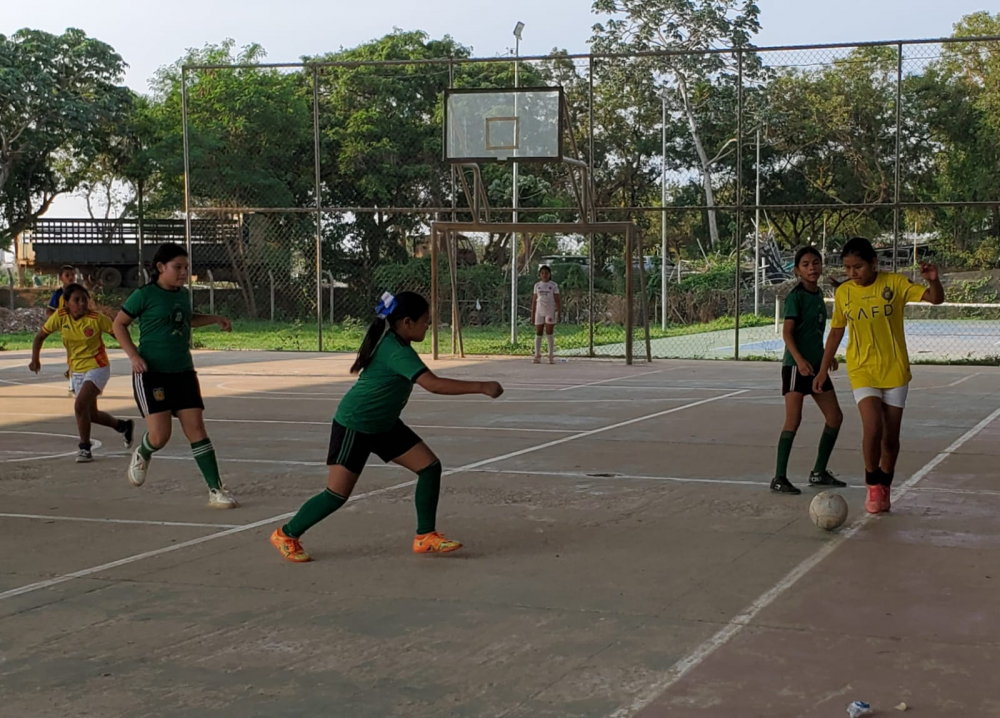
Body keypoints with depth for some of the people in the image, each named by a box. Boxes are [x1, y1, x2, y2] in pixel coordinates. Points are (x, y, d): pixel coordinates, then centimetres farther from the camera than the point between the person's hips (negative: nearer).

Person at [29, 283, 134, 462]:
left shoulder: (96, 319, -20)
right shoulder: (60, 317, -9)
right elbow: (41, 336, 1)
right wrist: (35, 358, -13)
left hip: (97, 368, -5)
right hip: (76, 371, 5)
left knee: (80, 406, -22)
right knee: (91, 414, 14)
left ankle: (85, 448, -5)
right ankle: (124, 426, 40)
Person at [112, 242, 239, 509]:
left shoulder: (184, 294, 9)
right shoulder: (144, 295, -9)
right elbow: (119, 324, -2)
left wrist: (215, 319, 17)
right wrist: (133, 355, -13)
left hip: (183, 372, 5)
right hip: (151, 374, -5)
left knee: (196, 429, -1)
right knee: (160, 435, -10)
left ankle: (216, 490, 1)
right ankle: (142, 455, 28)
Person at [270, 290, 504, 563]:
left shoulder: (395, 343, 0)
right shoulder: (396, 352, -29)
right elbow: (434, 384, -38)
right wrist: (482, 387, -37)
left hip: (384, 425, 9)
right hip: (354, 427, -9)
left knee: (430, 466, -2)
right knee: (337, 494, -4)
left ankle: (426, 537, 7)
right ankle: (286, 535, 17)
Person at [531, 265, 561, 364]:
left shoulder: (553, 285, 0)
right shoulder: (537, 285, 8)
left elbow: (558, 300, -2)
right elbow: (534, 301, 10)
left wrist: (559, 314, -9)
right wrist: (532, 315, 7)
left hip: (550, 312, -3)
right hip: (539, 312, 3)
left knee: (549, 334, -3)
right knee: (538, 334, 3)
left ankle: (551, 356, 1)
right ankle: (537, 356, 7)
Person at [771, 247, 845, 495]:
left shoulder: (819, 294, 12)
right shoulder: (796, 296, -11)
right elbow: (787, 332, -17)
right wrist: (799, 359, -29)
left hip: (816, 365, 8)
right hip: (796, 365, -8)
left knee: (835, 417, 9)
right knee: (793, 419, -12)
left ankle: (819, 473, 21)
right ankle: (779, 478, -6)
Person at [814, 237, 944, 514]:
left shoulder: (894, 283, -7)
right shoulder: (843, 292, 0)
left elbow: (935, 298, -11)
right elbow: (836, 331, 10)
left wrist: (933, 280, -33)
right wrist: (823, 370, 11)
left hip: (895, 370, 0)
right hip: (862, 371, 0)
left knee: (891, 435, 5)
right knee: (873, 427, -19)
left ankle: (884, 487, 27)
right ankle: (872, 485, 3)